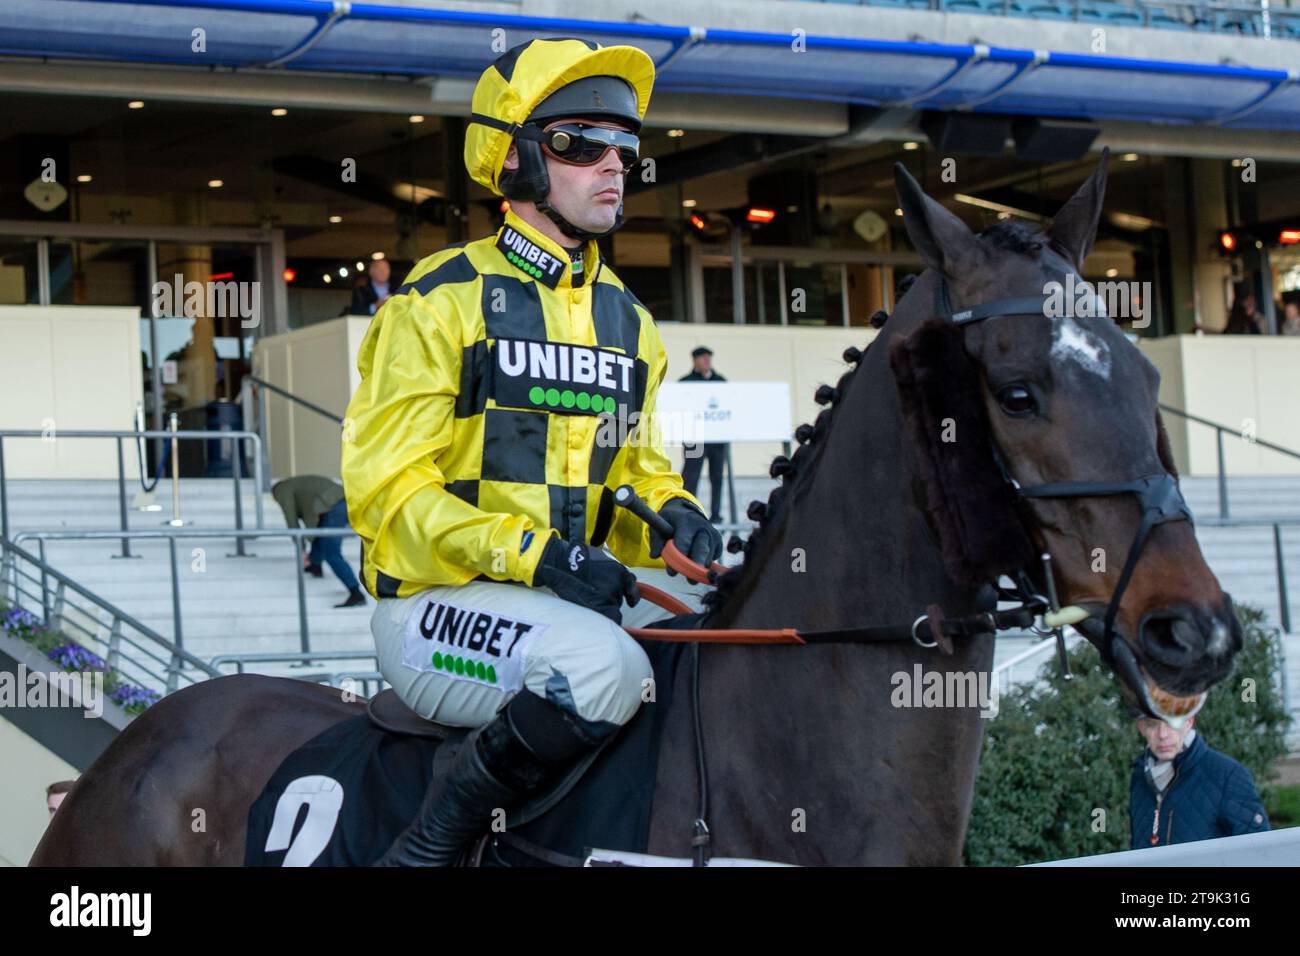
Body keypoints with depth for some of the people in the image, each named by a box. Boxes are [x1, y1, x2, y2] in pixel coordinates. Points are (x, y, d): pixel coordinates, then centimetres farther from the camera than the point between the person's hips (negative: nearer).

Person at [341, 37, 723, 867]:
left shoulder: (629, 322, 16)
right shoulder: (442, 302, -5)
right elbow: (387, 488, -12)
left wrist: (674, 516, -1)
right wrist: (534, 554, -23)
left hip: (583, 591, 7)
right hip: (435, 603, -7)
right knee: (603, 667, -34)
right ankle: (427, 849, -19)